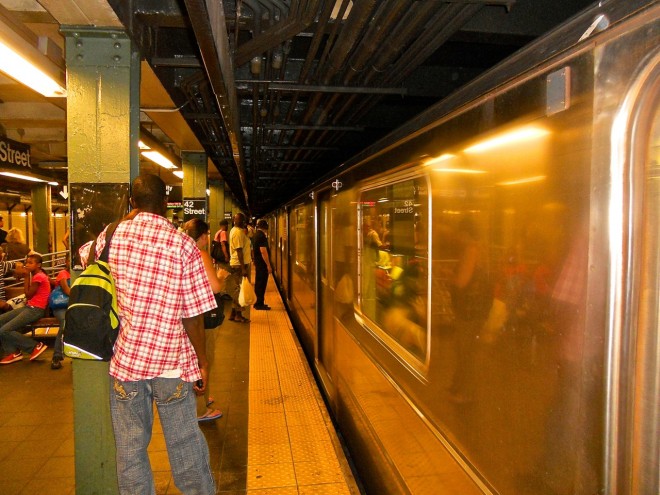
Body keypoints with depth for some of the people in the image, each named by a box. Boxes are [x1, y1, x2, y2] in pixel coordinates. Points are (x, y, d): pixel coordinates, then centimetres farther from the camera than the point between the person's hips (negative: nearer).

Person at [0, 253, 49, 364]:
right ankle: (14, 352, 5)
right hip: (29, 307, 10)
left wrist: (27, 276, -9)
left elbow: (28, 295, -12)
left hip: (35, 309, -10)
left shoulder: (38, 277, -16)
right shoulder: (37, 275, 14)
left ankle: (36, 346, -4)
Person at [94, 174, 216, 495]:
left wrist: (127, 220, 22)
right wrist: (202, 363, 0)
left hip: (125, 359, 2)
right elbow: (193, 315, -12)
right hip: (172, 362, -2)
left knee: (130, 448, 15)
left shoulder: (111, 236, -3)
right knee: (185, 444, 14)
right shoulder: (182, 245, -12)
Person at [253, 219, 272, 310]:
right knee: (261, 283, -3)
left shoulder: (256, 234, 12)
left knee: (258, 283, 15)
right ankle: (259, 304, 3)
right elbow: (263, 252, -23)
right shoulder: (261, 236, -18)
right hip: (262, 263, -10)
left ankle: (258, 302, 24)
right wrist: (268, 265, -21)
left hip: (258, 262, 10)